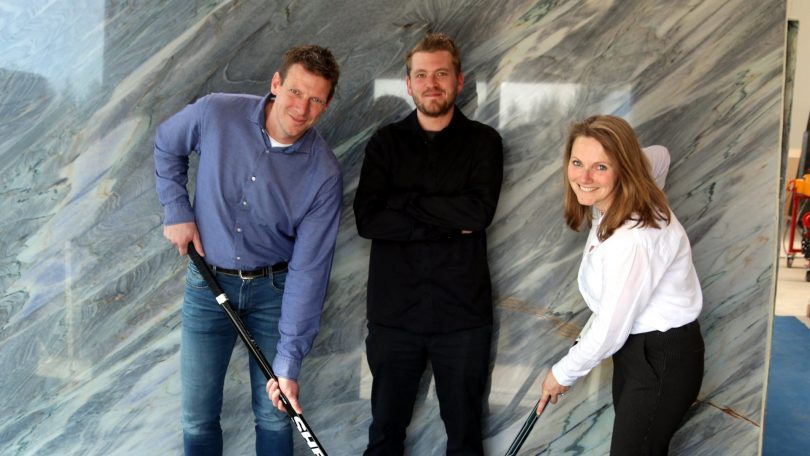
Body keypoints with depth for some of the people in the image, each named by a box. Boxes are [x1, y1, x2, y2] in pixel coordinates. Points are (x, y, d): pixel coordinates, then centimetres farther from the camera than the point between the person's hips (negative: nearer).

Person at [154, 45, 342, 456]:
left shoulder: (324, 175, -18)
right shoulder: (215, 113, -16)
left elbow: (308, 270, -19)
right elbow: (166, 146, 8)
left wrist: (289, 364, -20)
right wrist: (177, 211, -3)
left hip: (274, 287, -1)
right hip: (208, 284, 1)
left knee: (275, 416, 8)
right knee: (198, 417, 8)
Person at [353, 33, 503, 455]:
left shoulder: (483, 141, 3)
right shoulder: (385, 143, 5)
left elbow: (480, 211, -14)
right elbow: (367, 219, -9)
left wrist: (404, 201, -9)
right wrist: (449, 223, -13)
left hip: (463, 312, -1)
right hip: (394, 311, 1)